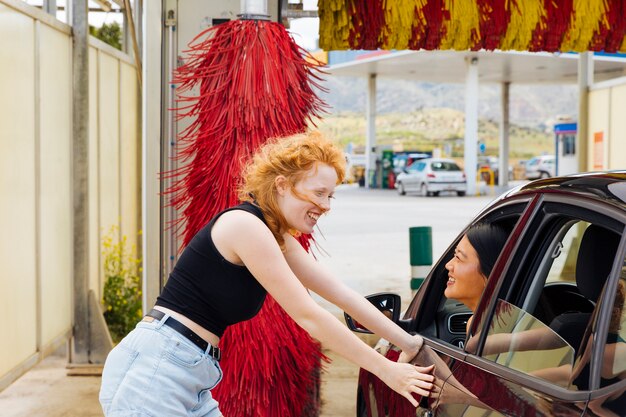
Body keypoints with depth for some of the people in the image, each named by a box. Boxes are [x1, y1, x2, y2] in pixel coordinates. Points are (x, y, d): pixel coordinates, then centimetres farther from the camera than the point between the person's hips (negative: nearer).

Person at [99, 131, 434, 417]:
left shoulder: (278, 240, 13)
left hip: (191, 381, 10)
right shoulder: (244, 225, -15)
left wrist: (410, 344, 15)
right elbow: (309, 317, -16)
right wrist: (385, 370, -10)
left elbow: (344, 297, 16)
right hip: (152, 369, -9)